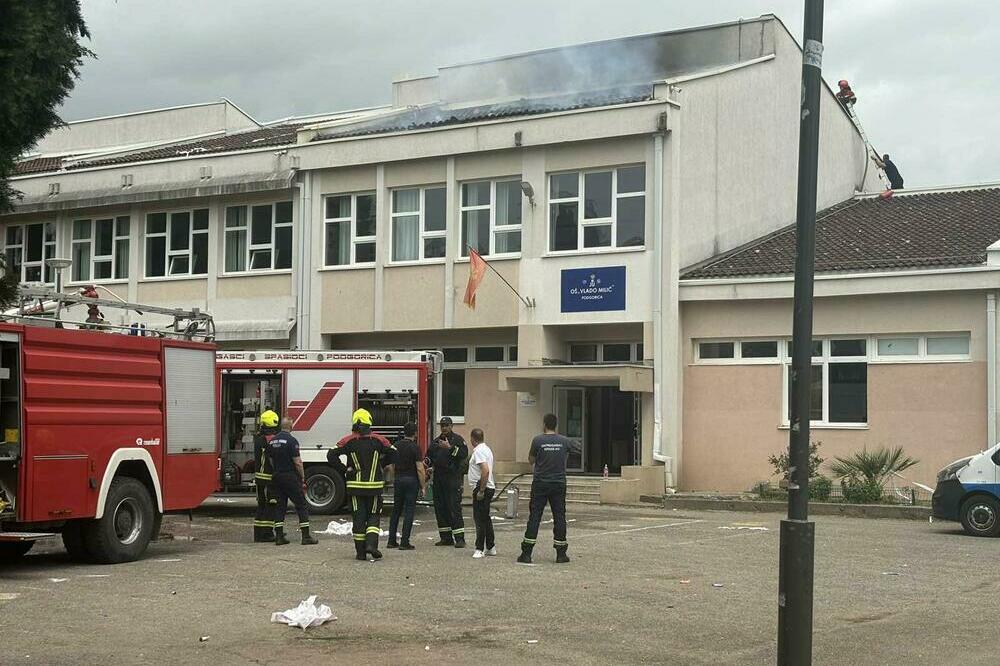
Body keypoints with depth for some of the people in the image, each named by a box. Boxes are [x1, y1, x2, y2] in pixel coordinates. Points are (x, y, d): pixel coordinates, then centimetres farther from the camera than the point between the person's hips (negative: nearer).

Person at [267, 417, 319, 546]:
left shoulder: (272, 441, 8)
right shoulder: (291, 440, -14)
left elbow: (271, 460, 12)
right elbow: (297, 462, -16)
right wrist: (303, 477, -6)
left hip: (277, 477, 7)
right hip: (291, 477, -7)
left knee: (279, 506, 10)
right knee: (301, 506, -1)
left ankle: (279, 536, 7)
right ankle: (306, 536, -3)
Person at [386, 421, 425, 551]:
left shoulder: (395, 446, 6)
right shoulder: (415, 448, -11)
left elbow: (392, 466, 11)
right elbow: (420, 469, -13)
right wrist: (422, 487, -6)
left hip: (398, 480, 5)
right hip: (411, 480, -5)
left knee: (396, 511, 13)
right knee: (409, 511, -2)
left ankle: (391, 541, 12)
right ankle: (404, 542, -4)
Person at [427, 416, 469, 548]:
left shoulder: (457, 439, 0)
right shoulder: (436, 441, 18)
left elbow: (464, 453, -15)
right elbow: (430, 456, 25)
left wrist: (450, 448, -24)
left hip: (453, 478, -6)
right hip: (438, 479, 6)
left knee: (454, 508, -11)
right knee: (440, 508, 6)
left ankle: (459, 538, -10)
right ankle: (446, 537, 13)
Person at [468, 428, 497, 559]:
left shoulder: (479, 451, -15)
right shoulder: (486, 449, 16)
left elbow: (485, 471, -26)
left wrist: (481, 490, -24)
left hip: (482, 488, -10)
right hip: (488, 488, 10)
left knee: (480, 519, -7)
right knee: (485, 518, 16)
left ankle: (480, 549, -5)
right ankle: (491, 547, 21)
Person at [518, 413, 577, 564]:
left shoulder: (538, 440, -7)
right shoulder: (564, 441, 1)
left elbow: (531, 460, 3)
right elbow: (578, 446, 21)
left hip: (540, 485, -2)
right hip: (559, 484, 2)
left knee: (534, 517, -1)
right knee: (559, 518, 6)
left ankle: (526, 553, -2)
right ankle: (561, 554, 8)